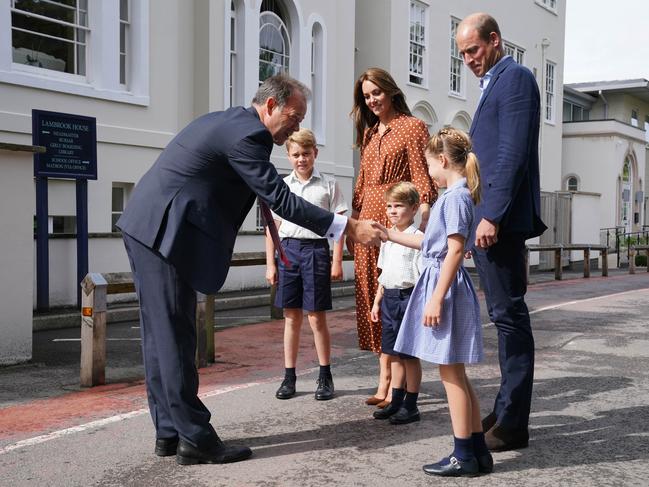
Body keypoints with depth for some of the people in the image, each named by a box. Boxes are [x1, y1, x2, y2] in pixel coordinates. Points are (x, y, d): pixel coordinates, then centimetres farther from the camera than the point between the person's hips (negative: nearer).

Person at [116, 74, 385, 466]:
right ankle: (195, 439, 3)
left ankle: (169, 432, 19)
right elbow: (281, 199, -18)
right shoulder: (247, 134, -15)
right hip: (165, 233, -10)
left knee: (162, 335, 12)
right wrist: (349, 227, -17)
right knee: (176, 337, -5)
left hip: (147, 228, 10)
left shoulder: (230, 122, 17)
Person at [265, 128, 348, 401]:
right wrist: (270, 264, 5)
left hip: (316, 249, -2)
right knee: (291, 317, 8)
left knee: (316, 317, 1)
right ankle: (289, 377, 16)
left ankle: (325, 377, 13)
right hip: (287, 249, 3)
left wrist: (337, 262, -4)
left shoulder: (328, 185, 3)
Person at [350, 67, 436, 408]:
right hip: (368, 221, 7)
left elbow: (422, 179, -8)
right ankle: (384, 381, 15)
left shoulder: (412, 127, -1)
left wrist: (422, 224, -18)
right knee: (372, 297, 7)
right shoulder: (369, 133, 20)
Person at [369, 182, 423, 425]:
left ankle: (411, 405, 11)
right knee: (394, 353, 14)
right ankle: (396, 401, 24)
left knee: (410, 354, 1)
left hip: (408, 297, -7)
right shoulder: (387, 237, 13)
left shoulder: (418, 238, -10)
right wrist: (377, 301, 19)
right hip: (389, 298, 7)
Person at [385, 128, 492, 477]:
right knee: (455, 373, 13)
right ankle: (478, 450, 19)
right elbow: (431, 244, 22)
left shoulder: (455, 197, -14)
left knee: (450, 373, -3)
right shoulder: (457, 195, 15)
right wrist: (392, 235, 27)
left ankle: (464, 455, 6)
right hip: (444, 283, 10)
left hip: (445, 285, -10)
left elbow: (455, 251, -20)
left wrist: (437, 298, -22)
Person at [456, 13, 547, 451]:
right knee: (507, 316, 12)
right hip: (489, 218, 10)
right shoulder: (495, 83, 22)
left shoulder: (515, 77, -7)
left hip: (501, 219, -10)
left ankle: (513, 425, -1)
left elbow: (514, 153, -18)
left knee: (509, 315, -7)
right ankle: (507, 411, 20)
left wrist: (492, 215, -22)